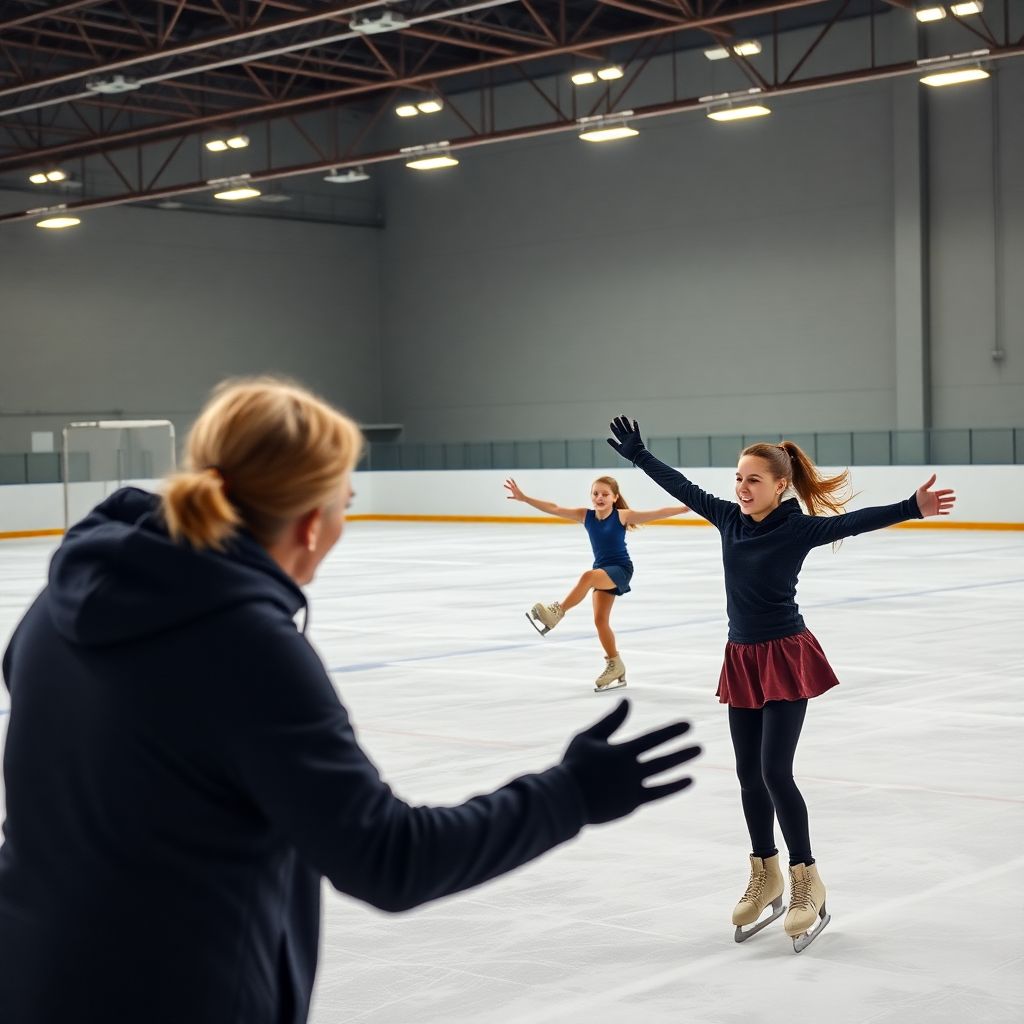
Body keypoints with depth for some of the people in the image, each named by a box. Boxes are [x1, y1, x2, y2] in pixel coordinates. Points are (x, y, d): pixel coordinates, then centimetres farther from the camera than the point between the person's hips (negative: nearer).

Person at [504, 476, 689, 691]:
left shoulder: (622, 515, -10)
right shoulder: (586, 516, 1)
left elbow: (657, 514, -15)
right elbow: (554, 509, -3)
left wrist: (685, 508, -22)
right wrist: (524, 498, -10)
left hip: (621, 569, -6)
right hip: (602, 572, 6)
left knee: (588, 576, -35)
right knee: (600, 620, 2)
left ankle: (557, 611, -32)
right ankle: (615, 666, 16)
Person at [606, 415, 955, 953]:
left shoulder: (798, 528, -13)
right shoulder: (729, 518, 2)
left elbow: (855, 521, -26)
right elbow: (681, 487, 14)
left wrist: (912, 506, -39)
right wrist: (638, 454, 21)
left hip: (786, 658, -6)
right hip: (742, 660, 6)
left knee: (775, 772, -10)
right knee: (749, 774, 10)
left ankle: (807, 883, 4)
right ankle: (765, 879, 25)